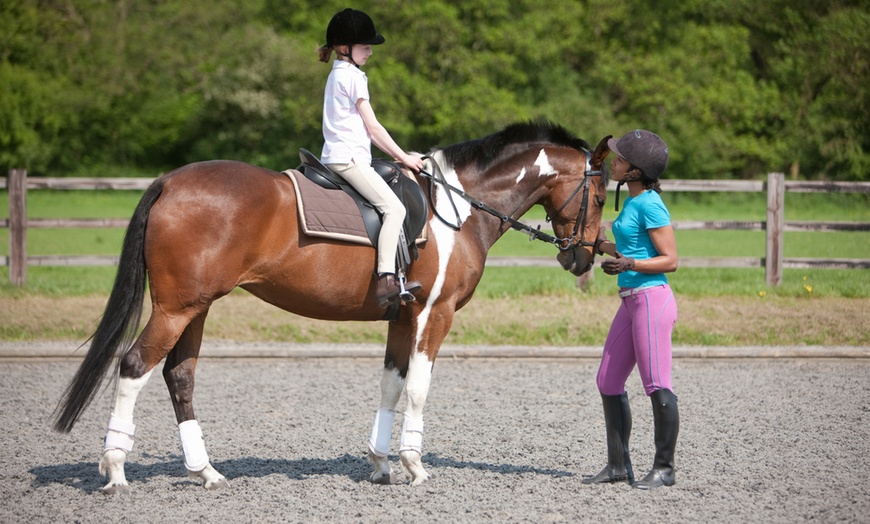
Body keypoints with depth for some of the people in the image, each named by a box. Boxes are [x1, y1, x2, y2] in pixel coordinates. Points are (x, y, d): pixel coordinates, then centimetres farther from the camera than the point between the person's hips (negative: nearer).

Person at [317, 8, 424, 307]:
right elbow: (373, 126, -8)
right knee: (394, 207, -20)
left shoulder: (338, 75, 21)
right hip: (349, 157, -11)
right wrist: (403, 157, -1)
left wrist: (397, 155, 19)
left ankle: (394, 278, 13)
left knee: (392, 207, 16)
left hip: (334, 156, 11)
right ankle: (386, 279, -31)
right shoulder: (353, 77, -9)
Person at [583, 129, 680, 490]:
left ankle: (664, 468, 2)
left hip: (652, 300, -11)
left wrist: (629, 265, -26)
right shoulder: (632, 202, 13)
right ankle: (618, 466, 19)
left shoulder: (649, 205, -14)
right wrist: (605, 247, 23)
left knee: (656, 385, -5)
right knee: (608, 383, 12)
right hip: (630, 301, 11)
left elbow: (670, 260, -16)